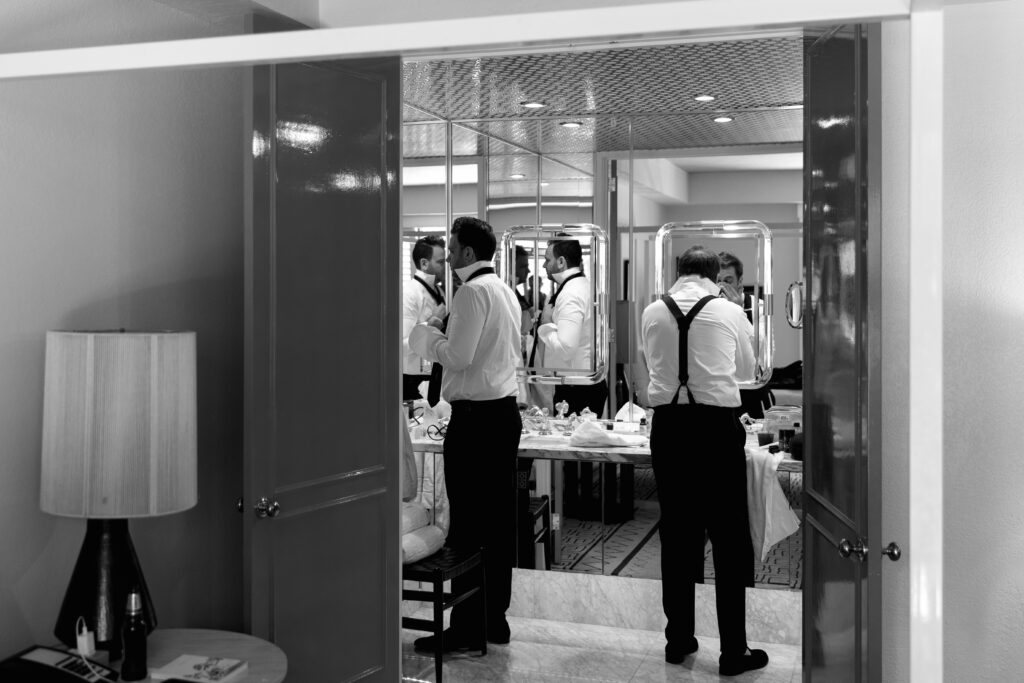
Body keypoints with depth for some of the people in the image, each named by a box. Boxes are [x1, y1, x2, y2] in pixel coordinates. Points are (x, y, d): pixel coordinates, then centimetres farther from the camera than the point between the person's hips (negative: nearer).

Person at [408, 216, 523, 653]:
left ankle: (466, 630, 2)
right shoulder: (504, 290, 15)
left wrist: (430, 335, -3)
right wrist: (446, 335, 17)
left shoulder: (473, 291, -13)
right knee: (499, 521, 13)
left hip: (475, 416, -10)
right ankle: (495, 619, 22)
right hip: (505, 410, 10)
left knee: (467, 524, -4)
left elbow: (458, 356, -20)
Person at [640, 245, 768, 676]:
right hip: (716, 425, -3)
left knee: (676, 533, 12)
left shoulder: (653, 313, 4)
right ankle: (733, 651, 9)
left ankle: (678, 640, 22)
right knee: (729, 539, 5)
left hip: (668, 425, 3)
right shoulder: (729, 313, 0)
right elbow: (746, 371, 14)